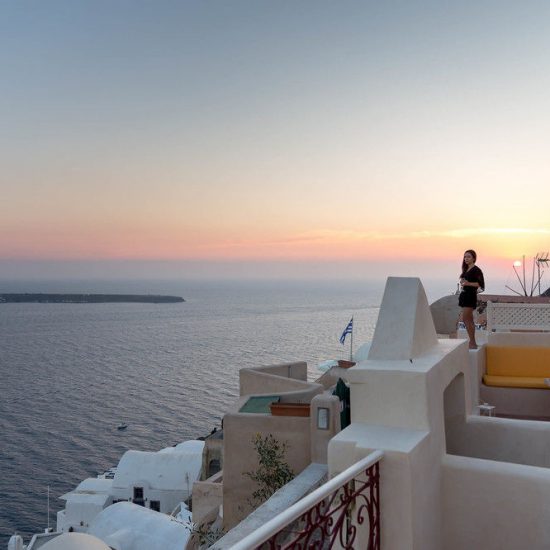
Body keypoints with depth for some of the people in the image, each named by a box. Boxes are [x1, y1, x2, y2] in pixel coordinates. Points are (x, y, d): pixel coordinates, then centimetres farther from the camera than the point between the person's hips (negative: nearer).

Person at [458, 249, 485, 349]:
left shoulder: (476, 270, -9)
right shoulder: (466, 269, 16)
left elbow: (481, 284, -15)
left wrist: (469, 283, -24)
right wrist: (462, 283, 4)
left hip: (471, 295, -9)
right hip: (465, 294, 9)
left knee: (465, 319, -12)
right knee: (469, 320, 10)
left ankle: (472, 343, -9)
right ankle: (473, 343, 14)